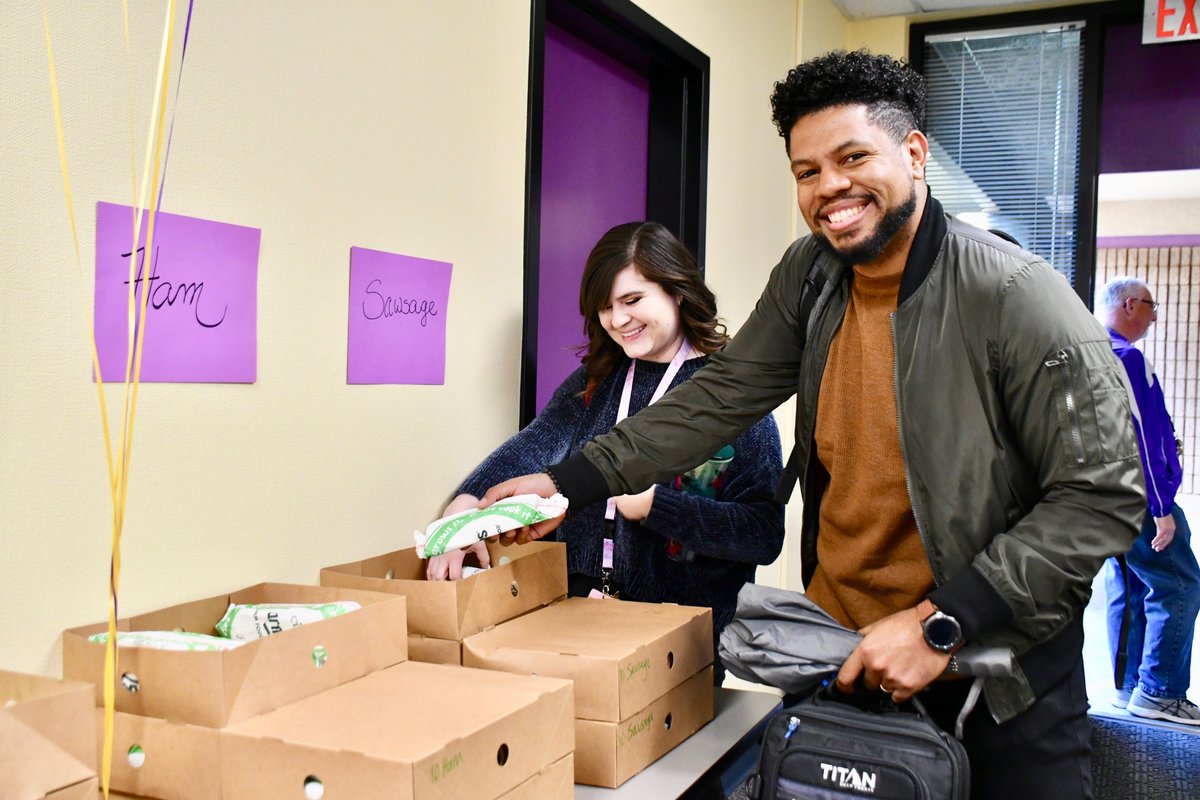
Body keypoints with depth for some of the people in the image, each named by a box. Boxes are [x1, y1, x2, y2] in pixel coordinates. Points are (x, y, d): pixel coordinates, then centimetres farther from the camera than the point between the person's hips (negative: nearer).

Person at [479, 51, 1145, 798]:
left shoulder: (1019, 298, -19)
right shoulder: (810, 275, -1)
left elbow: (1103, 498, -17)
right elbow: (722, 396, 3)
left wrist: (940, 624, -22)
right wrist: (566, 483, -6)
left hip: (998, 673, -4)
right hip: (839, 651, 5)